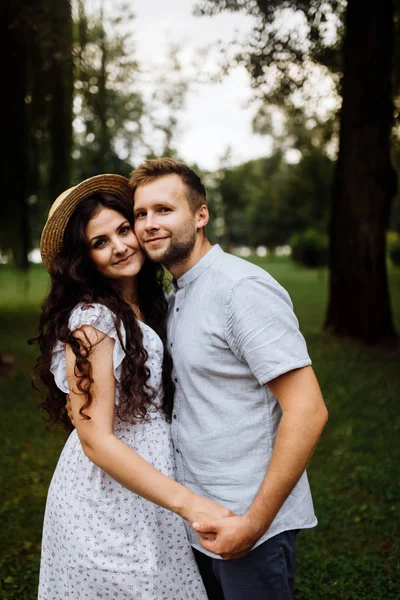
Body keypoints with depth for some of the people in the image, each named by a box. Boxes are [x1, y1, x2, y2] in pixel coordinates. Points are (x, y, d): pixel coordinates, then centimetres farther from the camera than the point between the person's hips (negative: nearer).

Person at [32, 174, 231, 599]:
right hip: (106, 504, -8)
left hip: (147, 492, 8)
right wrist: (189, 504, -27)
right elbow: (96, 440, -23)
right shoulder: (93, 319, -20)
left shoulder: (149, 307, 5)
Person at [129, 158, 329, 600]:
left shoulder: (243, 288, -19)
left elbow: (307, 411, -24)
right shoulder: (176, 294, 9)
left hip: (250, 521, -8)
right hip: (200, 517, 8)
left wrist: (254, 522, -22)